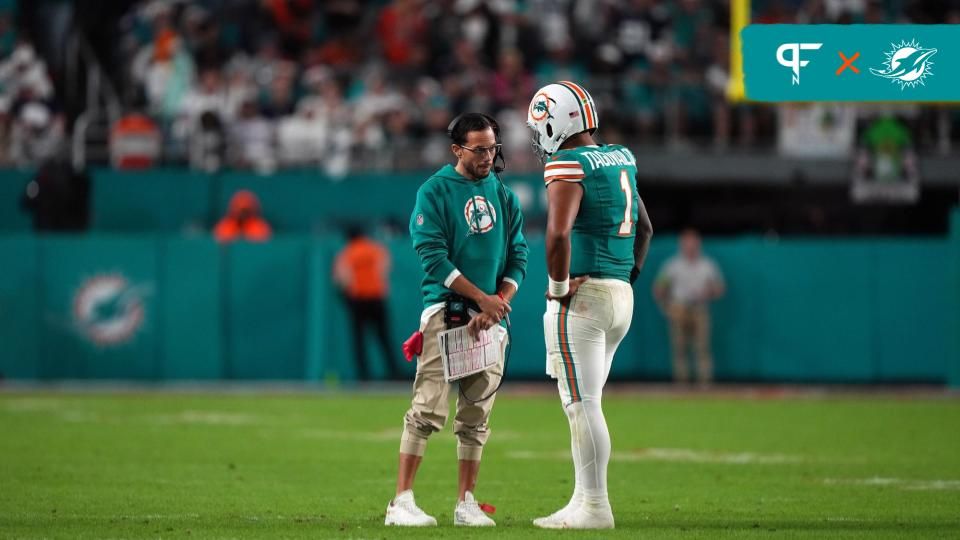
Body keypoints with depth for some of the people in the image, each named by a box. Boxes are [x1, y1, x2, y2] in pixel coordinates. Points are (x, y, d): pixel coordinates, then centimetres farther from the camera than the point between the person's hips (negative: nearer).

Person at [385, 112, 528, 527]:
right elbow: (433, 257, -10)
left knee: (476, 416, 6)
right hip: (445, 310, -5)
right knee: (428, 410, -11)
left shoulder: (504, 197, 13)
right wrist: (482, 297, -13)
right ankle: (401, 501, -12)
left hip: (490, 317, 5)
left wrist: (498, 304, -6)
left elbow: (517, 258, 11)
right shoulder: (435, 192, -2)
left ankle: (466, 503, 11)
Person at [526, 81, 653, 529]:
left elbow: (558, 235, -26)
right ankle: (584, 500, 16)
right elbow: (645, 228, 24)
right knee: (585, 403, 15)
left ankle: (594, 507, -4)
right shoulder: (620, 161, 13)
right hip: (621, 295, 8)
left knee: (582, 404, -5)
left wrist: (558, 288, -14)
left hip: (582, 296, -8)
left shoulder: (569, 167, -14)